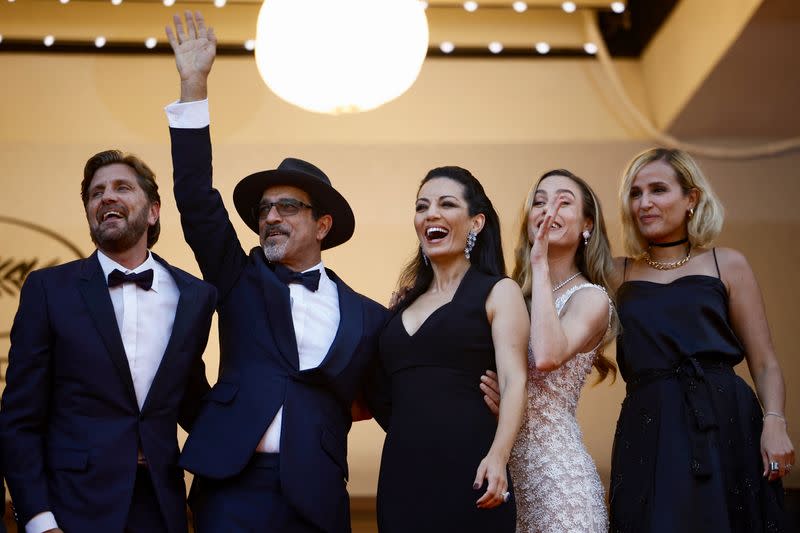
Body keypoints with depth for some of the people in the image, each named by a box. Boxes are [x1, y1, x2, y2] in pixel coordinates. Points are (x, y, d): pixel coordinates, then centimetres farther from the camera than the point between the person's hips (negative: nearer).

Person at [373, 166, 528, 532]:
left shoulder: (498, 292, 4)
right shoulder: (407, 301, 18)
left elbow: (514, 381, -8)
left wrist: (497, 456, -22)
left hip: (466, 469, -5)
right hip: (401, 473, 5)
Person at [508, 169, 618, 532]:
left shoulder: (590, 297, -7)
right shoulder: (513, 293, 10)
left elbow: (546, 357, -28)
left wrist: (541, 266, -20)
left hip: (557, 468, -6)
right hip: (504, 470, 6)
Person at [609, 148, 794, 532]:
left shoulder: (728, 265, 8)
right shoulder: (618, 273, 12)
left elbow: (764, 363, 5)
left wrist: (774, 422, -10)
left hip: (724, 424, -1)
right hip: (648, 430, 1)